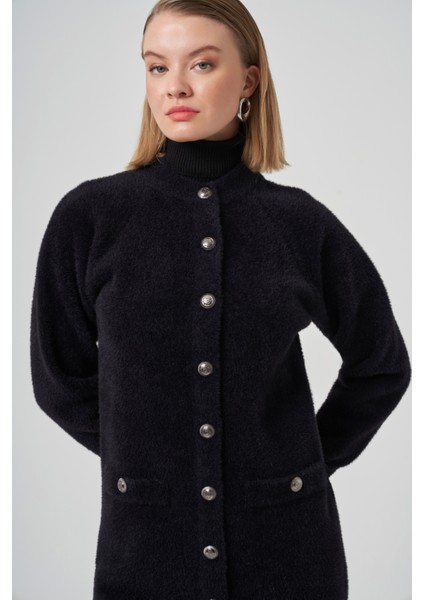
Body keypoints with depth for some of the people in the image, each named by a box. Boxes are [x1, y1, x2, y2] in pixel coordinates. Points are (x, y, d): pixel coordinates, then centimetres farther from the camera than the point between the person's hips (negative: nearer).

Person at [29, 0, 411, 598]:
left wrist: (312, 458, 7)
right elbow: (62, 379, 4)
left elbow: (382, 364, 9)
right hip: (145, 536, 0)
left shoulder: (302, 222, -4)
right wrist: (148, 458, 5)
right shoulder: (89, 216, -6)